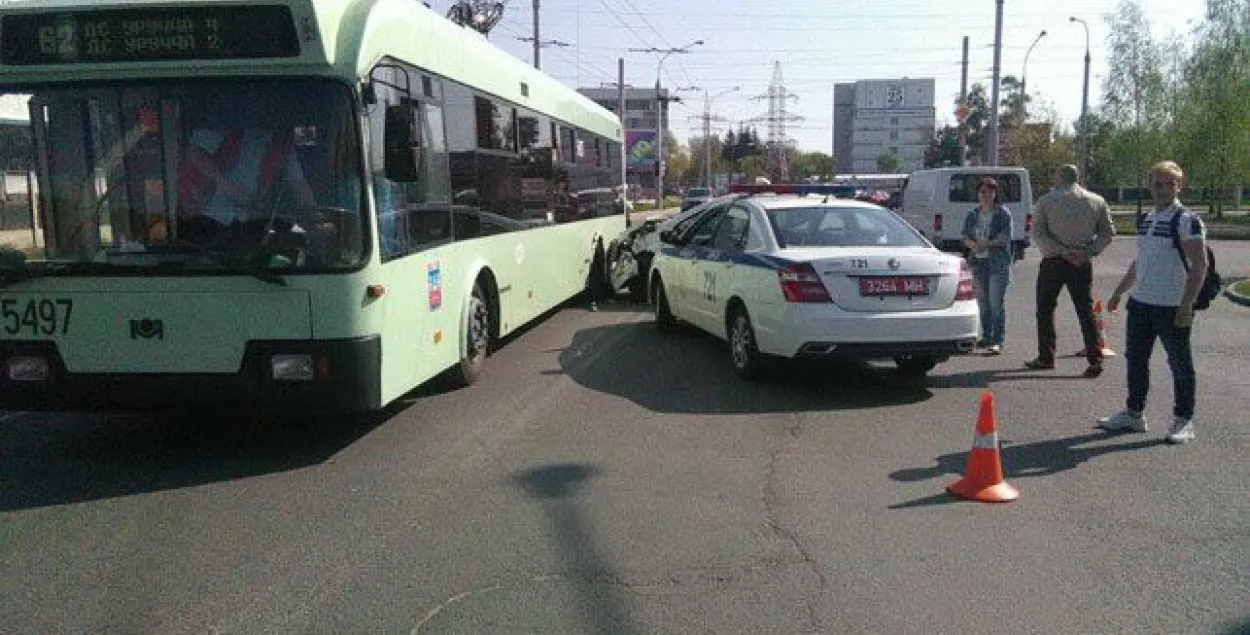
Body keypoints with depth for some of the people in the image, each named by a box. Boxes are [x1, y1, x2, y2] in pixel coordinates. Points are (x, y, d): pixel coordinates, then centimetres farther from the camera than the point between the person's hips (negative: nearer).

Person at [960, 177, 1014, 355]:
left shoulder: (1003, 214, -1)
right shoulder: (972, 215, 14)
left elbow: (1005, 238, -9)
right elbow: (965, 237, 7)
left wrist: (986, 244, -20)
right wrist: (974, 245, -14)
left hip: (998, 262, -5)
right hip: (978, 262, 5)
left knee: (997, 303, -9)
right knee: (983, 302, 11)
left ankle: (997, 341, -8)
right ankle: (986, 335, 22)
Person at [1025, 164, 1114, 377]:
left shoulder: (1046, 201, -2)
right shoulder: (1098, 201, 6)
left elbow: (1037, 233, -9)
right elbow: (1107, 233, 4)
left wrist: (1062, 252, -12)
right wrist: (1088, 252, -3)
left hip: (1053, 262, -2)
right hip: (1083, 264, 3)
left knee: (1045, 310, 10)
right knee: (1086, 311, 6)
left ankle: (1046, 357, 13)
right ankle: (1095, 359, 0)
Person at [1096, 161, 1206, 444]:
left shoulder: (1187, 220, -10)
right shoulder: (1146, 220, 13)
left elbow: (1199, 265, -15)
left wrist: (1187, 304, -21)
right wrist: (1119, 291, 23)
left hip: (1172, 307, -7)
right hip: (1140, 303, 8)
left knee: (1180, 364, 3)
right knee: (1135, 359, 13)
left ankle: (1183, 421, 14)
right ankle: (1134, 414, 25)